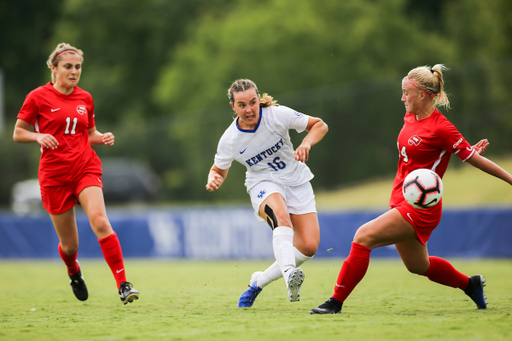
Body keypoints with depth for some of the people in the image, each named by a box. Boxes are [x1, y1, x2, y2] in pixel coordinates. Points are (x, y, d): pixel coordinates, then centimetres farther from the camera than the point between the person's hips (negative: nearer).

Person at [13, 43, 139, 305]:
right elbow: (18, 133, 3)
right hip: (54, 175, -2)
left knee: (100, 221, -24)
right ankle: (74, 272, 42)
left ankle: (123, 285, -26)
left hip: (86, 168, 2)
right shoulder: (38, 97, -2)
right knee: (69, 243, 5)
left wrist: (104, 138, -1)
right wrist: (39, 136, -17)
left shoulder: (85, 98, 10)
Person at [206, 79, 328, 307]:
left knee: (309, 246, -13)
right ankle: (289, 273, -61)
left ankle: (260, 281, 4)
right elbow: (219, 169, 5)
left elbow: (319, 125, -6)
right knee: (281, 216, -39)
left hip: (296, 181, 2)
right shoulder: (229, 140, -13)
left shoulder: (277, 115, -16)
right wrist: (213, 180, -19)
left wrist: (306, 143, -25)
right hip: (264, 183, -2)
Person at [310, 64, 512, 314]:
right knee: (417, 265, 22)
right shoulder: (410, 118, 7)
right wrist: (467, 150, 4)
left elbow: (475, 159, -10)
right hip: (402, 202, 9)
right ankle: (470, 285, 43)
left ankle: (336, 302, -14)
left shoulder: (441, 129, -17)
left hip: (420, 208, -9)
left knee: (364, 236, -19)